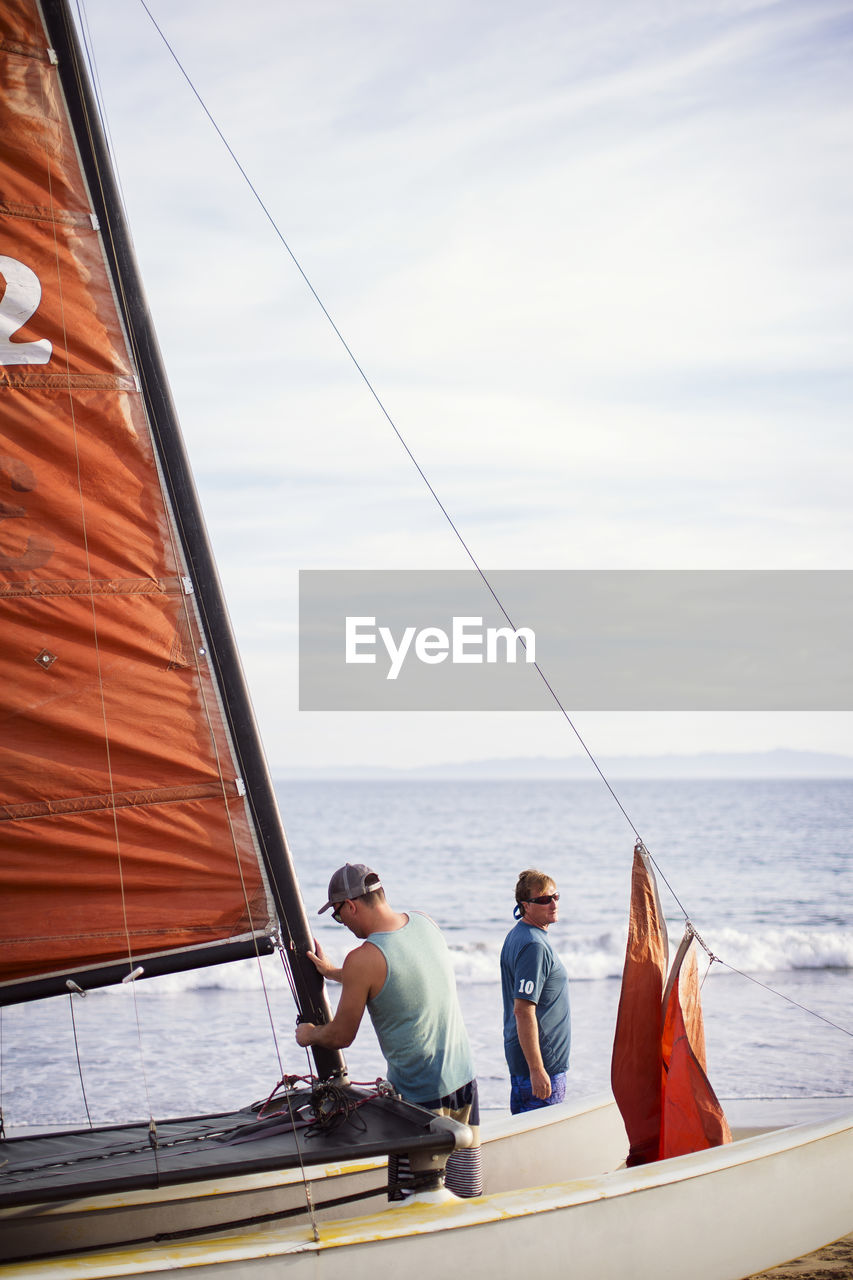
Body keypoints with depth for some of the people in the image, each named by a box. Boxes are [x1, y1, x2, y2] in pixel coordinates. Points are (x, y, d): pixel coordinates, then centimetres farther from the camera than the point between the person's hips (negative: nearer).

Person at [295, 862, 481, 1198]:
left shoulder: (363, 959, -19)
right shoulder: (425, 923, 2)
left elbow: (341, 1037, -6)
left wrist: (308, 1034, 15)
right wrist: (333, 973, 31)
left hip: (419, 1095, -7)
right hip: (463, 1079, 7)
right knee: (467, 1195, 13)